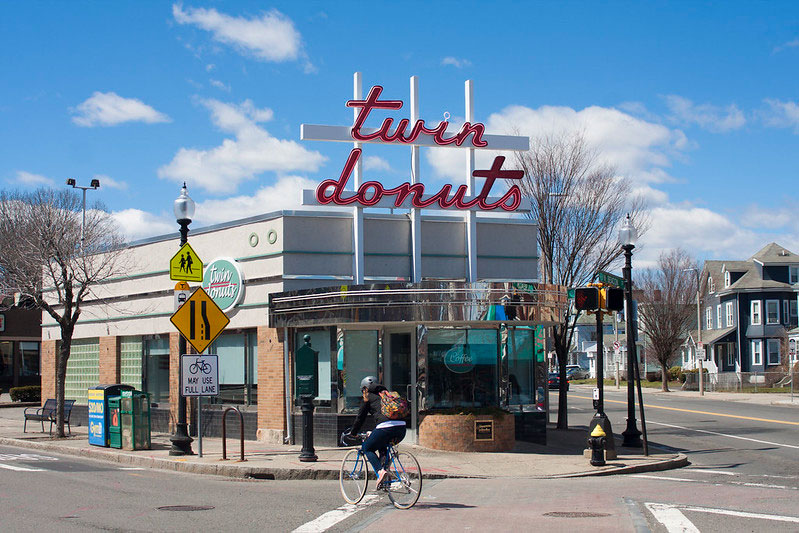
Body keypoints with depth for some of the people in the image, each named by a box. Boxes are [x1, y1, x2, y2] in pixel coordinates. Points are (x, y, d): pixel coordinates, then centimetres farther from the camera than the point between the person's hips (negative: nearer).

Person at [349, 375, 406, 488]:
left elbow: (360, 417, 17)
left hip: (386, 427, -7)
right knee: (382, 446, 33)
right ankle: (385, 468, 14)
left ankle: (380, 471, -11)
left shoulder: (368, 398, 14)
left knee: (367, 448, 13)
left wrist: (352, 433, 32)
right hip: (401, 427, 7)